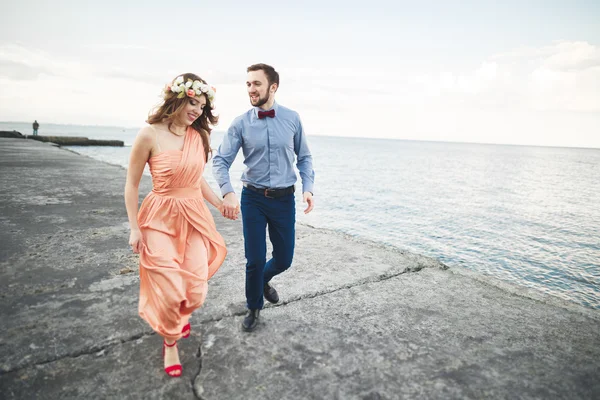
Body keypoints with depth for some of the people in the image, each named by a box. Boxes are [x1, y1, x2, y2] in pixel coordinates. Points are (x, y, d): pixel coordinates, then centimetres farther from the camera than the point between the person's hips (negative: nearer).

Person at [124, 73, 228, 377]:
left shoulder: (199, 135, 2)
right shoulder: (150, 135, -11)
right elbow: (131, 184, -5)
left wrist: (220, 204, 11)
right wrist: (134, 227, -7)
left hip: (194, 217, 4)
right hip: (160, 219, -4)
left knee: (196, 291, 5)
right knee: (170, 292, -2)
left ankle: (179, 317, 43)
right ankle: (170, 343, 29)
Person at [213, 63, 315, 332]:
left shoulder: (292, 118, -1)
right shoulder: (240, 124, -5)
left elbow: (304, 157, 7)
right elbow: (221, 160, -7)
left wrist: (308, 187, -8)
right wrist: (228, 192, -25)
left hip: (284, 199, 1)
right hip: (253, 198, -1)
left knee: (284, 259, 9)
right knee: (255, 259, 3)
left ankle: (263, 280, 45)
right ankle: (254, 308, 31)